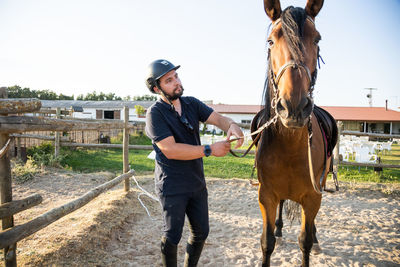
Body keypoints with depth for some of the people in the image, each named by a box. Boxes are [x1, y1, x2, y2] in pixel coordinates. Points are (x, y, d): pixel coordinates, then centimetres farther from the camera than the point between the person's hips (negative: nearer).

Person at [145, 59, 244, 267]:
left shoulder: (191, 104, 4)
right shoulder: (155, 113, -15)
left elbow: (217, 118, -7)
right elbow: (170, 150, -24)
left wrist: (231, 125, -31)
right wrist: (209, 150, -26)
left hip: (197, 183, 6)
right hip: (172, 187, -6)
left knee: (201, 232, 17)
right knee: (172, 236, 7)